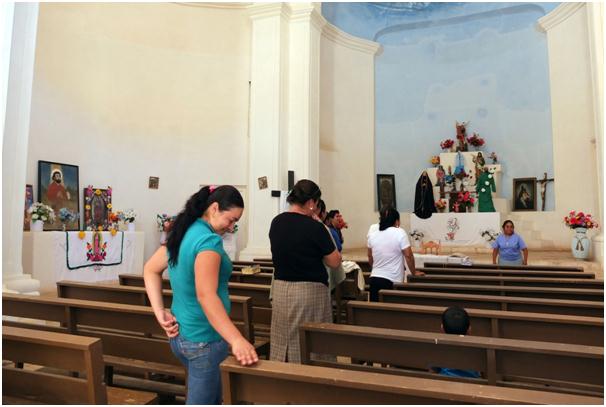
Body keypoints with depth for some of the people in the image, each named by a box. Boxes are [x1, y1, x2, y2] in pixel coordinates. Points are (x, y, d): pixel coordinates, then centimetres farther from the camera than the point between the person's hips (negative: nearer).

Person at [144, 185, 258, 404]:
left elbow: (150, 270, 12)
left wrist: (160, 314, 4)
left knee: (214, 396, 24)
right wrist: (237, 340, -36)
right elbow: (206, 296, -31)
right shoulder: (209, 240, -22)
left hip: (181, 334, 9)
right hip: (204, 340, -9)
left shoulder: (183, 233, 6)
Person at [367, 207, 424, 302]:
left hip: (374, 279, 5)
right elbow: (408, 256, -8)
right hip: (392, 281, -4)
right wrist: (414, 272, 6)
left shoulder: (372, 235, 7)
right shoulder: (400, 233, -8)